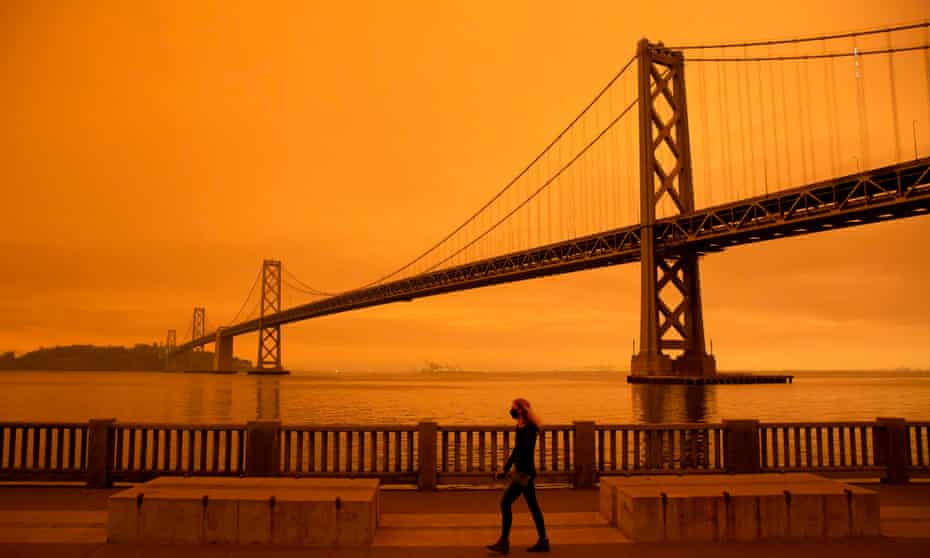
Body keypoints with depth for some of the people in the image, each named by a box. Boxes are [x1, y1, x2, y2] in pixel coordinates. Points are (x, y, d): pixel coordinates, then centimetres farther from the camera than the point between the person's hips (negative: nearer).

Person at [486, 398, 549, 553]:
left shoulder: (528, 428, -15)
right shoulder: (523, 428, 14)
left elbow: (525, 449, -26)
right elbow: (517, 450, 21)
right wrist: (505, 469, 22)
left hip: (524, 472, -10)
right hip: (524, 471, 10)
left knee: (505, 502, -8)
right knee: (532, 505, 12)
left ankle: (504, 542, -4)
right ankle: (543, 541, 18)